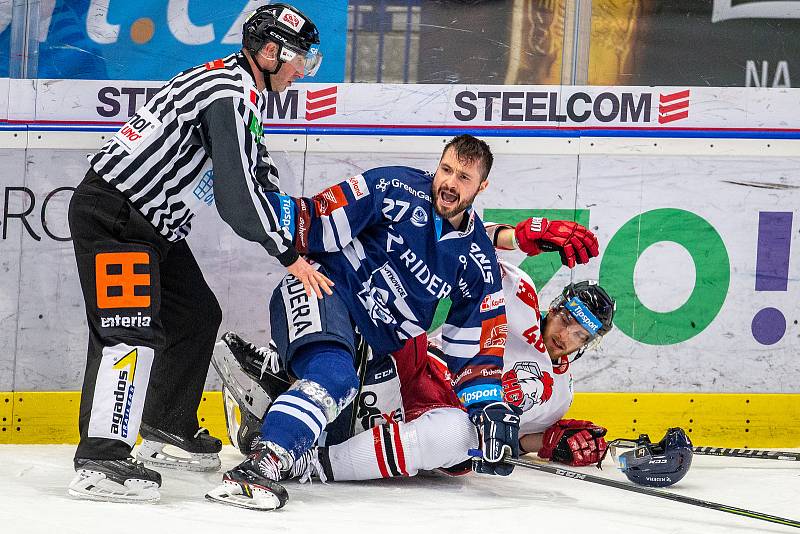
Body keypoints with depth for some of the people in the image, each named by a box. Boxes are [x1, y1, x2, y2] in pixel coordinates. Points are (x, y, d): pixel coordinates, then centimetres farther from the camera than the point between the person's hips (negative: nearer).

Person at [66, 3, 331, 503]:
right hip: (111, 215, -11)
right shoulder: (230, 93, -20)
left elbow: (257, 171, 26)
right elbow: (236, 193, -23)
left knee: (196, 315, 17)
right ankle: (99, 461, -24)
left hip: (154, 225, 11)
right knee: (134, 329, -19)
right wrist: (289, 256, -15)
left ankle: (168, 431, 29)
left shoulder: (244, 91, 14)